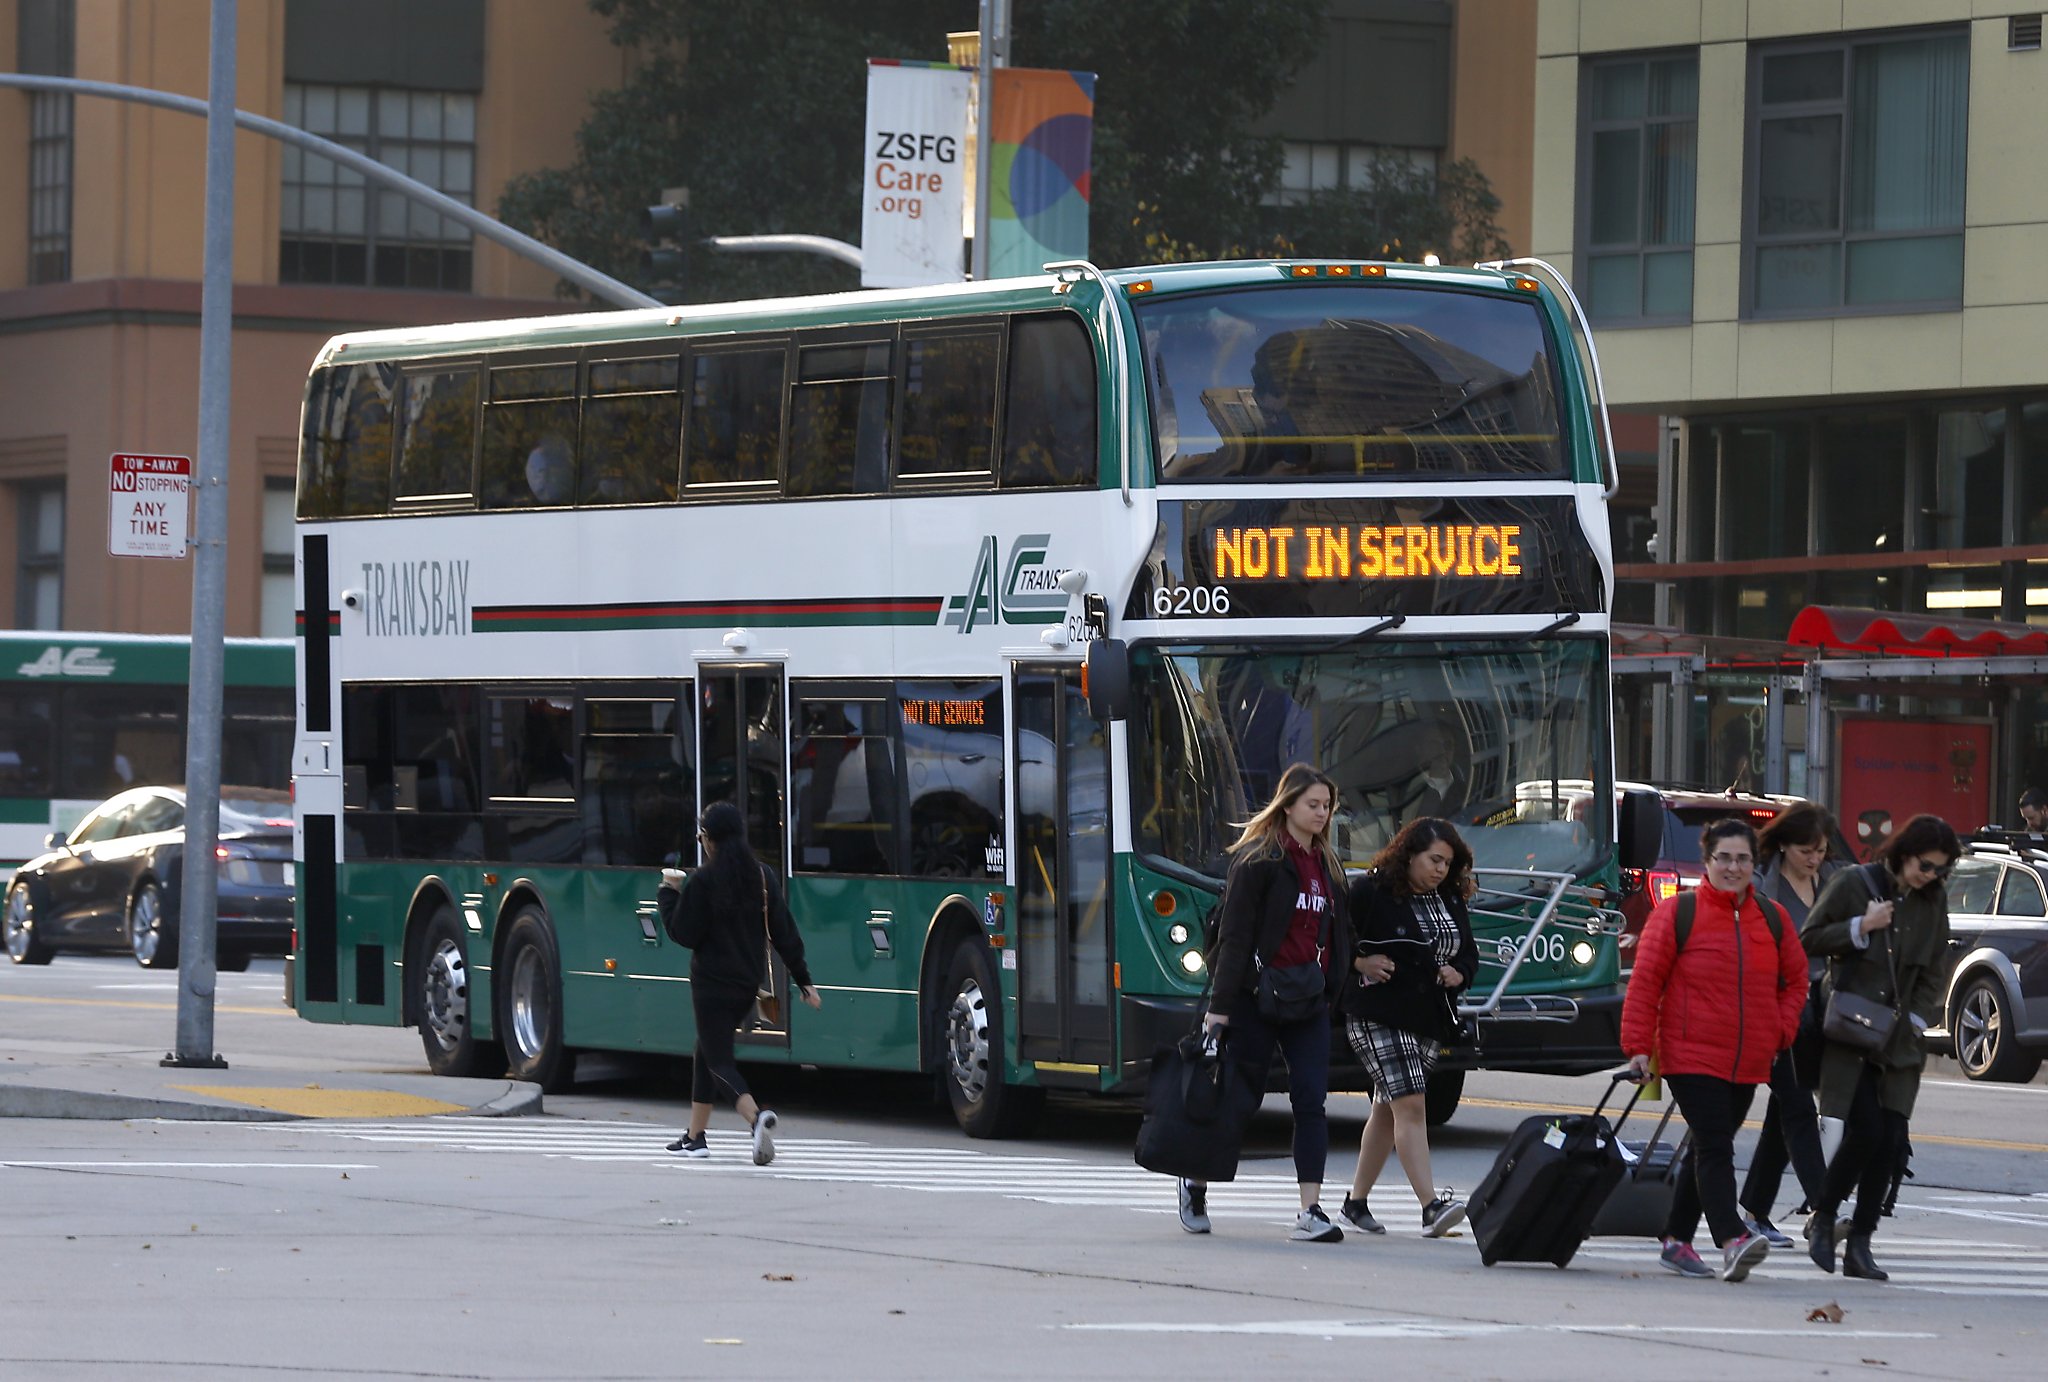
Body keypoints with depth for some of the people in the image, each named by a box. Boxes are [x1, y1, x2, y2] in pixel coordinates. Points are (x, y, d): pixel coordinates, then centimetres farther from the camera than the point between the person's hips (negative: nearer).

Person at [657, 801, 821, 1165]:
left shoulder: (701, 883, -14)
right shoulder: (762, 878, 3)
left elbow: (683, 933, -9)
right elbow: (784, 933, 4)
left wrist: (668, 894, 4)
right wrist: (803, 979, 8)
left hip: (713, 984, -7)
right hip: (750, 982, 7)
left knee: (719, 1061, -6)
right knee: (706, 1051, 22)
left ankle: (757, 1116, -34)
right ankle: (695, 1136, 27)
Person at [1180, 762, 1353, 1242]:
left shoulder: (1326, 863, 14)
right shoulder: (1257, 858, -7)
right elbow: (1234, 935, -11)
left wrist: (1329, 989, 10)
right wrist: (1219, 1005, -15)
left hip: (1308, 1003, 5)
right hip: (1257, 998, -5)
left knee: (1311, 1100, -6)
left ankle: (1310, 1212, -9)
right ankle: (1196, 1186, 25)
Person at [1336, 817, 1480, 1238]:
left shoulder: (1451, 903, 12)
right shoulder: (1370, 894, -8)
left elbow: (1469, 955, 21)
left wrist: (1458, 975, 1)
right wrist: (1360, 963, -16)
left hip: (1430, 1021, 7)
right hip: (1378, 1017, -7)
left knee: (1387, 1110, 13)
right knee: (1409, 1106, -17)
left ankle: (1356, 1202, 23)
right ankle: (1431, 1206, -24)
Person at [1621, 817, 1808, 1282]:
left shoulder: (1772, 921, 9)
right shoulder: (1677, 913, -5)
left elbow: (1795, 980, 21)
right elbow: (1645, 981, -4)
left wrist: (1780, 1032, 7)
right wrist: (1638, 1046, -8)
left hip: (1748, 1064, 6)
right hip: (1691, 1056, -6)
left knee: (1708, 1151, 12)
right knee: (1714, 1148, -17)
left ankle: (1676, 1240, 22)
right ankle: (1732, 1242, -29)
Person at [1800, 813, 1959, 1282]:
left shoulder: (1932, 902, 10)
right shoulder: (1854, 884, -3)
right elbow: (1809, 939, -1)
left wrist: (1917, 1020, 5)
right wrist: (1861, 927, -14)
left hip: (1898, 1037, 4)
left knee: (1890, 1141, -4)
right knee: (1865, 1132, -16)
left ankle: (1859, 1245, 3)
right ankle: (1823, 1216, 6)